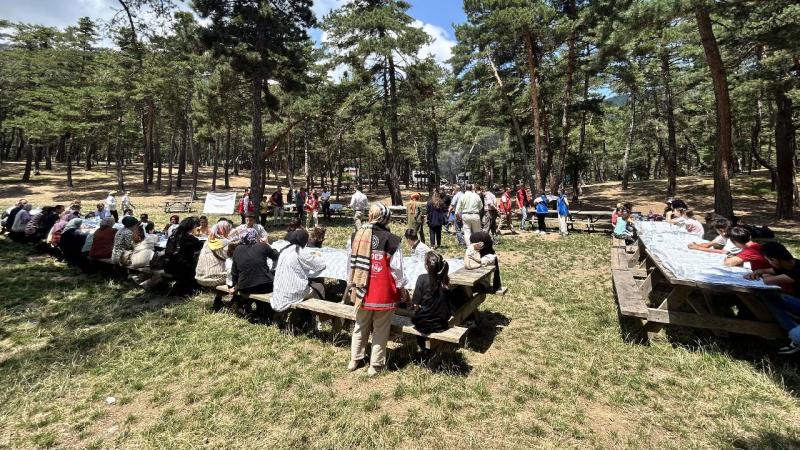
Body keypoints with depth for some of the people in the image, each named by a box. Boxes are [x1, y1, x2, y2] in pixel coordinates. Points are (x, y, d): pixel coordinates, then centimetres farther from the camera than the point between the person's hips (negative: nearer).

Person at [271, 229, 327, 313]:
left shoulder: (284, 250, 7)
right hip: (292, 294, -7)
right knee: (319, 287, 16)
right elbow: (321, 265, -7)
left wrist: (311, 256, 20)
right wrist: (317, 256, 13)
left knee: (310, 283, 27)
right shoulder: (301, 252, -14)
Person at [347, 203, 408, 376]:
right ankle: (375, 365, 22)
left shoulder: (355, 236, -1)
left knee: (360, 326, 22)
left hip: (362, 291, 4)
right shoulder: (391, 240, -15)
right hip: (383, 292, -4)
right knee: (380, 330, 12)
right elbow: (396, 268, -11)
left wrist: (350, 285, 19)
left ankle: (355, 360, 34)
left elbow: (350, 264, 7)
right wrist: (402, 287, 5)